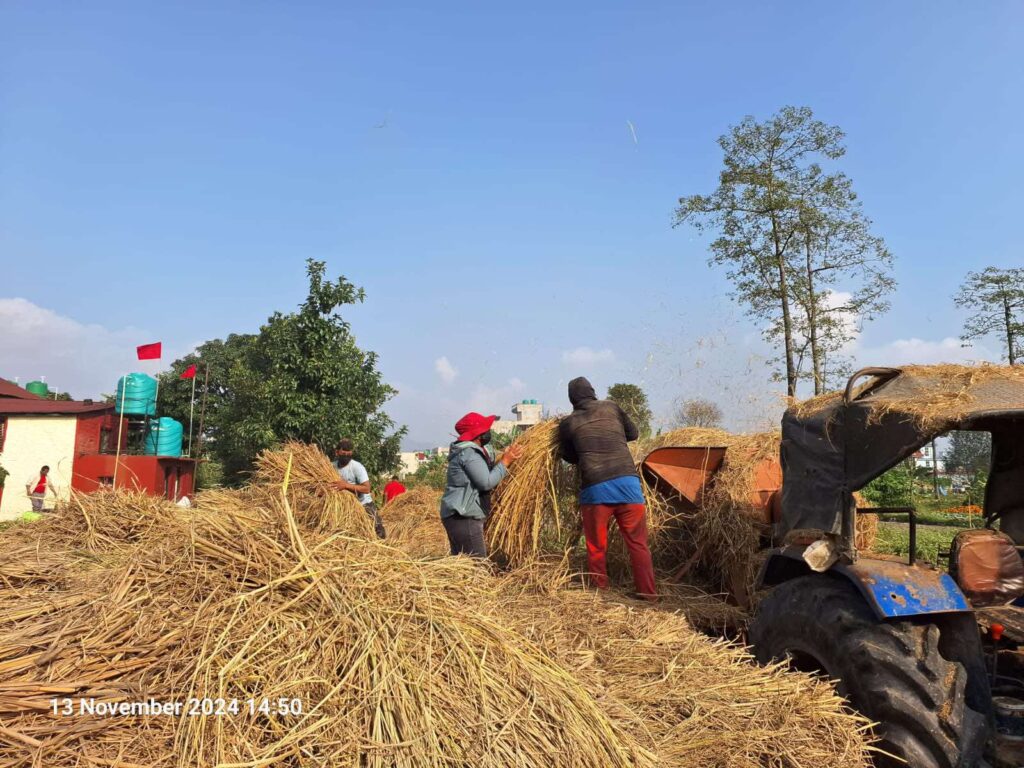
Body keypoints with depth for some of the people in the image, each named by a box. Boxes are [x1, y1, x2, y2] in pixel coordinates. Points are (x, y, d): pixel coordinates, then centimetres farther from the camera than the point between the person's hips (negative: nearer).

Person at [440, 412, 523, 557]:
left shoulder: (470, 451, 17)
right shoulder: (469, 453, -15)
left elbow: (488, 476, 19)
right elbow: (486, 483, -22)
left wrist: (506, 459, 9)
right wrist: (505, 461, -13)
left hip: (459, 517, 11)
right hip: (463, 519, -11)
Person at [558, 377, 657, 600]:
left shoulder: (568, 423, 11)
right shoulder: (610, 407, 14)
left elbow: (569, 456, 21)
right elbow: (633, 433, 25)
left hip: (595, 488, -1)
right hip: (628, 482, 1)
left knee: (596, 546, 14)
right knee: (638, 542, 8)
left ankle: (600, 591, 21)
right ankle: (648, 594, 9)